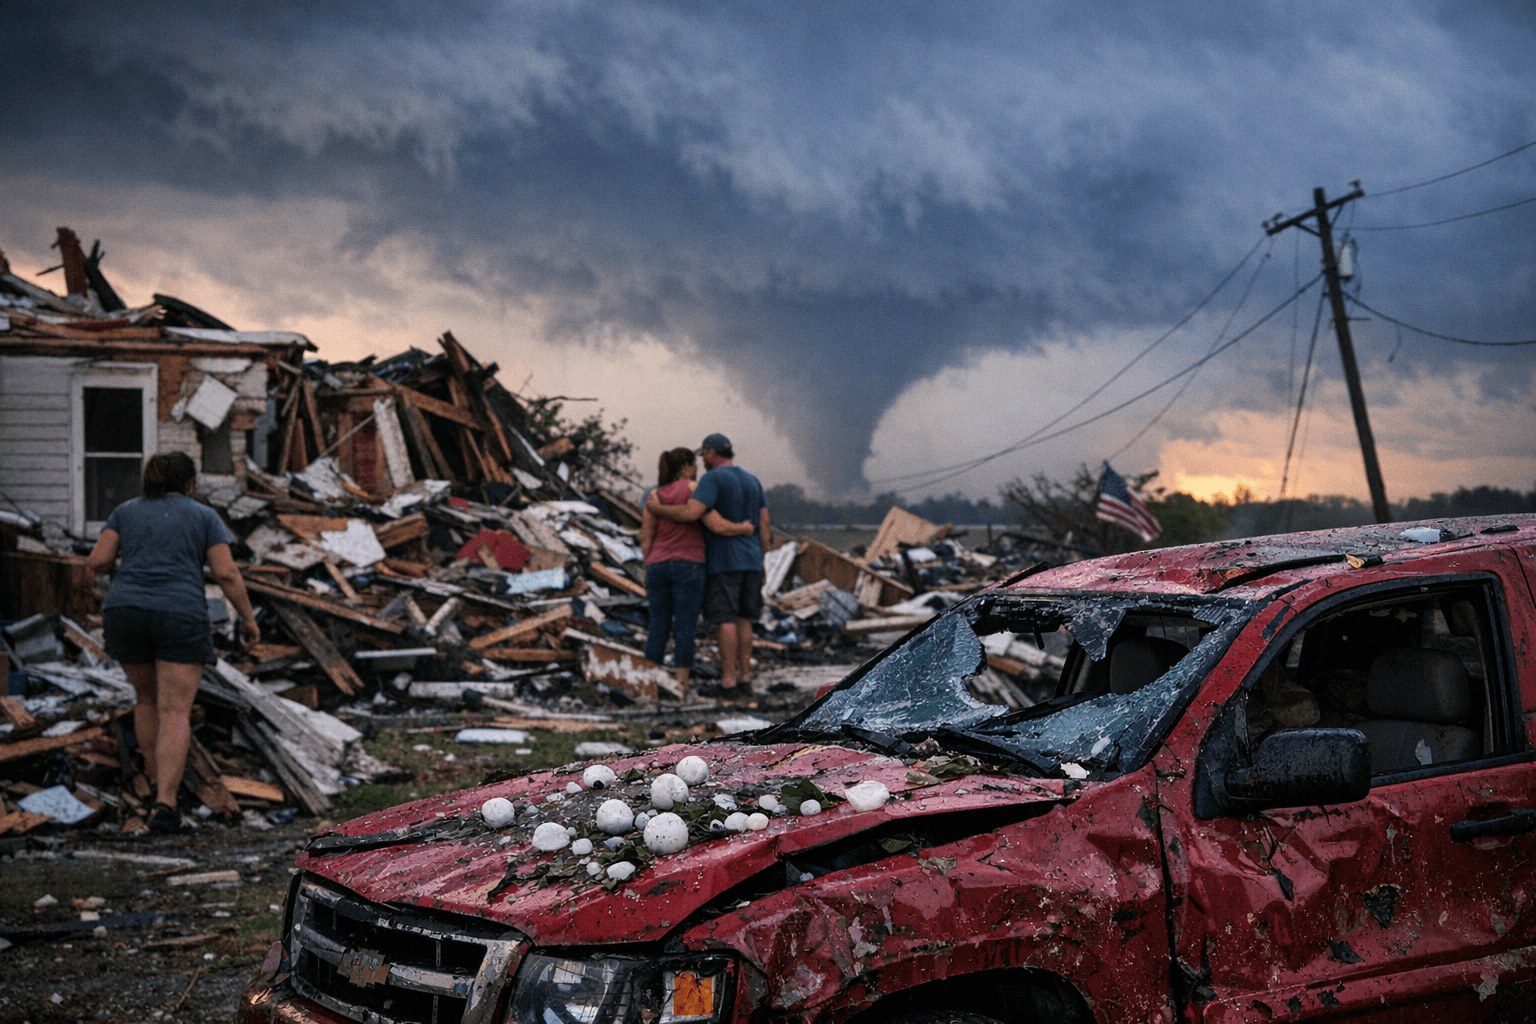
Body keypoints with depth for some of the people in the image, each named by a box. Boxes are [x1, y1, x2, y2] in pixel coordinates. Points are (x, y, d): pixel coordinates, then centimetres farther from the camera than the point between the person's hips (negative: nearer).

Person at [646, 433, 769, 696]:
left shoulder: (713, 478, -10)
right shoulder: (753, 481, 12)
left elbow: (690, 513, -23)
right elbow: (763, 524, 10)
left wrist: (657, 510, -6)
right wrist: (758, 563, 16)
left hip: (722, 560, -6)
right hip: (749, 561, 6)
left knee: (724, 620, -4)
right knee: (742, 619, 12)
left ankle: (728, 680, -6)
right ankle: (744, 677, 9)